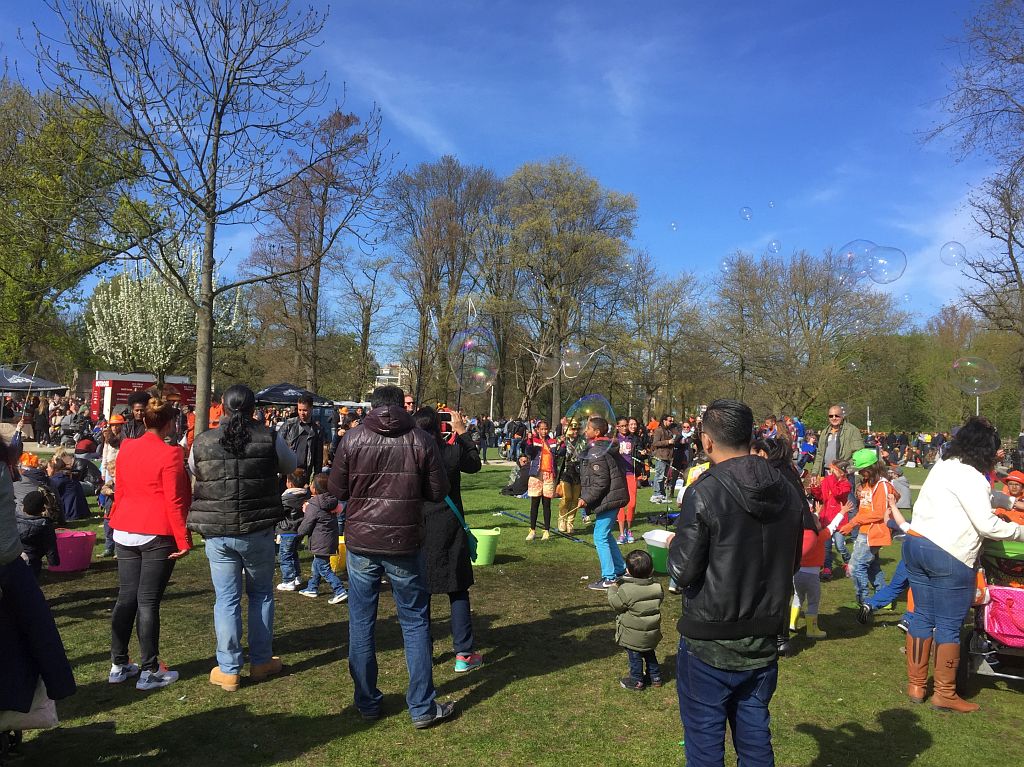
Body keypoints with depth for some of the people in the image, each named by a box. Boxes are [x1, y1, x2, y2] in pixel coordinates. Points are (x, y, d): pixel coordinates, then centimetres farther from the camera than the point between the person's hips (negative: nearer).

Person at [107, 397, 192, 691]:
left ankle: (119, 665, 22)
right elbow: (174, 501, -14)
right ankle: (150, 671, 8)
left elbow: (120, 491, 15)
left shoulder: (126, 449, 7)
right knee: (148, 601, -1)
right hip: (157, 535, -6)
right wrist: (183, 540, -10)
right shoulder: (170, 454, -13)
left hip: (124, 533, 6)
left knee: (125, 597, 14)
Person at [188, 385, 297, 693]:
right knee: (261, 593, 16)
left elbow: (194, 473, 13)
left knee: (226, 599, 10)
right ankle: (261, 661, 25)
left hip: (217, 533, 1)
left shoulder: (201, 442, -4)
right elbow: (291, 466, 9)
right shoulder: (270, 439, -8)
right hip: (258, 531, 0)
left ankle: (228, 670, 17)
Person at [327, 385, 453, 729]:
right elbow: (438, 492, -2)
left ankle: (367, 702, 23)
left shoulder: (352, 438, -4)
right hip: (405, 544, -1)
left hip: (361, 544, 1)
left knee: (361, 623, 13)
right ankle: (422, 708, 15)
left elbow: (336, 489, 1)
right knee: (415, 622, 10)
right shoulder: (421, 439, -6)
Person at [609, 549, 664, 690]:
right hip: (652, 633, 5)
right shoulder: (657, 587, -11)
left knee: (635, 657, 12)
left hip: (633, 635, -5)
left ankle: (636, 681, 24)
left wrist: (612, 589, 4)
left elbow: (615, 603, -14)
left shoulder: (626, 590, -26)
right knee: (650, 654, 25)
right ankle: (655, 677, 36)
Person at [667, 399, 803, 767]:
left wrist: (674, 546, 3)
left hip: (710, 647, -5)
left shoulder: (704, 492, -20)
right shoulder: (788, 492, -1)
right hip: (764, 644, 6)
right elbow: (792, 563, 10)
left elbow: (683, 572, -17)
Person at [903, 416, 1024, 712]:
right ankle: (945, 694, 13)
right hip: (948, 555, -9)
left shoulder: (943, 466, 14)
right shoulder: (970, 476, -14)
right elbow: (987, 524, -15)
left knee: (922, 615, 14)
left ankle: (916, 684, 22)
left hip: (915, 543, 9)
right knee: (949, 625, 3)